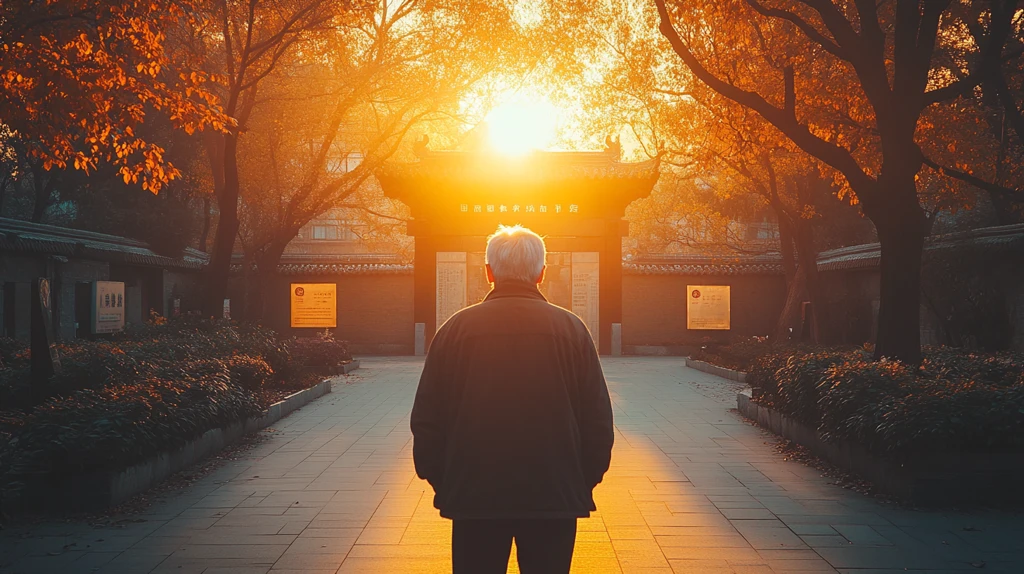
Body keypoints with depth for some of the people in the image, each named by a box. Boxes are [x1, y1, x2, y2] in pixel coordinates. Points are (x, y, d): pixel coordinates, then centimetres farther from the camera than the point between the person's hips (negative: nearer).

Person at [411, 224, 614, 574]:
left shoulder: (456, 328, -2)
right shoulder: (571, 329, -1)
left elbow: (427, 419, 1)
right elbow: (598, 421, 0)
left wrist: (438, 480, 12)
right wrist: (585, 481, 12)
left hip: (472, 495, 0)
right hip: (556, 494, 0)